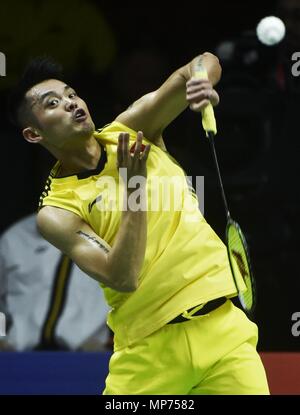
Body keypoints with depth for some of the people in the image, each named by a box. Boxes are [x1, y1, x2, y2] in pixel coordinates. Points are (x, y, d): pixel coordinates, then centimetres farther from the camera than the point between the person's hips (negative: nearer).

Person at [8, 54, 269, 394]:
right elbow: (122, 279, -18)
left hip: (222, 326, 2)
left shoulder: (131, 129, 5)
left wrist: (200, 82, -23)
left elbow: (206, 62, 0)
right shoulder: (56, 212, -5)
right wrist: (133, 189, -23)